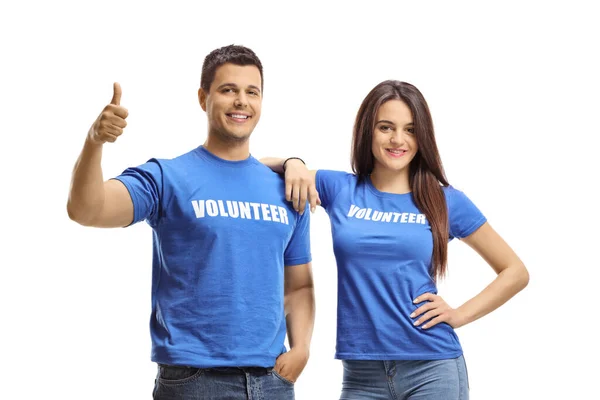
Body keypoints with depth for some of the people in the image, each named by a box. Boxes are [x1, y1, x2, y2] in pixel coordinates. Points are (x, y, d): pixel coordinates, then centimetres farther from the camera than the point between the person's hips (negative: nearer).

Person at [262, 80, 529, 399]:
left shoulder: (446, 201, 2)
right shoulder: (340, 190, 5)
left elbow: (515, 272, 8)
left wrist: (460, 315, -2)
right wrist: (292, 164, -9)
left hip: (432, 369, -1)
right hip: (361, 373, 2)